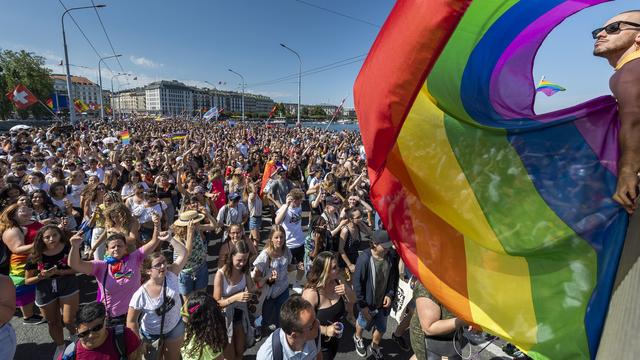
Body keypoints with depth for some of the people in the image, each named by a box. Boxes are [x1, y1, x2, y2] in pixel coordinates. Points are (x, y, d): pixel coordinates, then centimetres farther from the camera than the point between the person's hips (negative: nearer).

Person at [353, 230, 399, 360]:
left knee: (381, 328, 22)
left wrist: (390, 294, -7)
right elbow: (357, 282, -20)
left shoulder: (392, 256, -16)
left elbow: (394, 277, 0)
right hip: (368, 302, -3)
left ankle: (374, 347, 53)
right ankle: (357, 338, 59)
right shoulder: (364, 258, -28)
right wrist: (362, 304, -16)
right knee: (363, 323, 25)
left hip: (384, 301, 3)